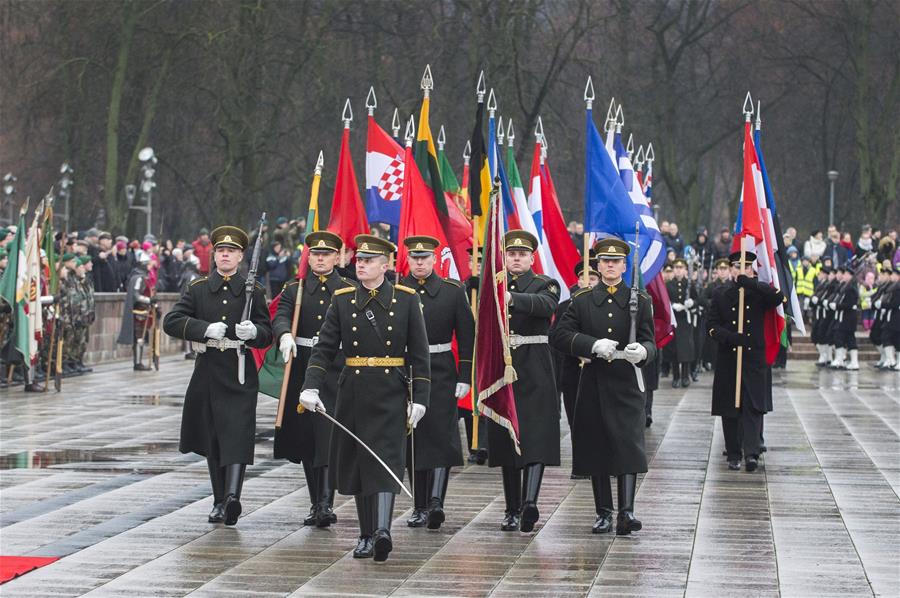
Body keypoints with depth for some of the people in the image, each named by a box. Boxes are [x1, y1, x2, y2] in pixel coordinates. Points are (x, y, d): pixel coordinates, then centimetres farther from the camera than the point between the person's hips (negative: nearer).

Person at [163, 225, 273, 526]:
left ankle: (232, 497, -25)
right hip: (207, 373, 2)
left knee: (238, 435, -15)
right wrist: (205, 329, -17)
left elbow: (267, 333, 5)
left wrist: (253, 332, -19)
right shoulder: (198, 289, 7)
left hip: (240, 374, -2)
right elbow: (171, 321, -2)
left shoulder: (253, 291, 5)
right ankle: (220, 502, 16)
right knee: (212, 439, 8)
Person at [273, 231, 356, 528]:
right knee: (305, 437, 8)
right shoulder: (294, 289, 9)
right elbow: (281, 316, -9)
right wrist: (285, 336, -31)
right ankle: (315, 503, 19)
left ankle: (326, 504, -15)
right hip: (303, 370, 3)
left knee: (330, 437, -12)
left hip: (337, 371, -2)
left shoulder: (350, 290, 6)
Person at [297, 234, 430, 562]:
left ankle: (382, 531, -24)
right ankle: (366, 535, 17)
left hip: (391, 393, -3)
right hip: (354, 391, 3)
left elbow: (419, 353, 1)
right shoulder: (342, 300, 5)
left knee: (385, 461, -14)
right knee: (357, 464, 7)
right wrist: (311, 387, -13)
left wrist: (419, 399, -4)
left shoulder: (406, 299, 0)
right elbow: (324, 348, 1)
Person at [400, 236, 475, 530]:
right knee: (412, 440, 4)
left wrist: (464, 378, -2)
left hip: (441, 373, -1)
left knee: (441, 437, -11)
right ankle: (420, 507, 12)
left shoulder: (453, 291, 3)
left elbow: (466, 335, 4)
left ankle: (436, 502, -17)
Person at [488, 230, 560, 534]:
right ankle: (512, 510, 2)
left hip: (534, 372, -2)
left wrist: (511, 298, -37)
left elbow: (545, 304, -22)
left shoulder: (546, 285, 3)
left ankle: (530, 502, -14)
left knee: (536, 438, -9)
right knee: (505, 440, 1)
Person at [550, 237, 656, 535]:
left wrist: (642, 351, -24)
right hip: (593, 385, 2)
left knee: (628, 444, -13)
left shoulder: (640, 301, 7)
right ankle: (604, 513, 14)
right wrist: (594, 345, -19)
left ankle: (626, 511, -16)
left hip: (626, 385, -2)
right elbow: (559, 334, -4)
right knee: (595, 448, 5)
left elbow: (650, 342, 2)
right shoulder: (582, 300, 8)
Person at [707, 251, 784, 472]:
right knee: (729, 408, 3)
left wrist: (749, 282, -22)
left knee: (753, 405, -9)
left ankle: (752, 453, -14)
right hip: (728, 359, 1)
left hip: (755, 357, -1)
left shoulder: (760, 291, 5)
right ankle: (734, 454, 11)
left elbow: (778, 297, -17)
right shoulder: (720, 294, 7)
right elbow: (712, 326, 2)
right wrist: (730, 337, -18)